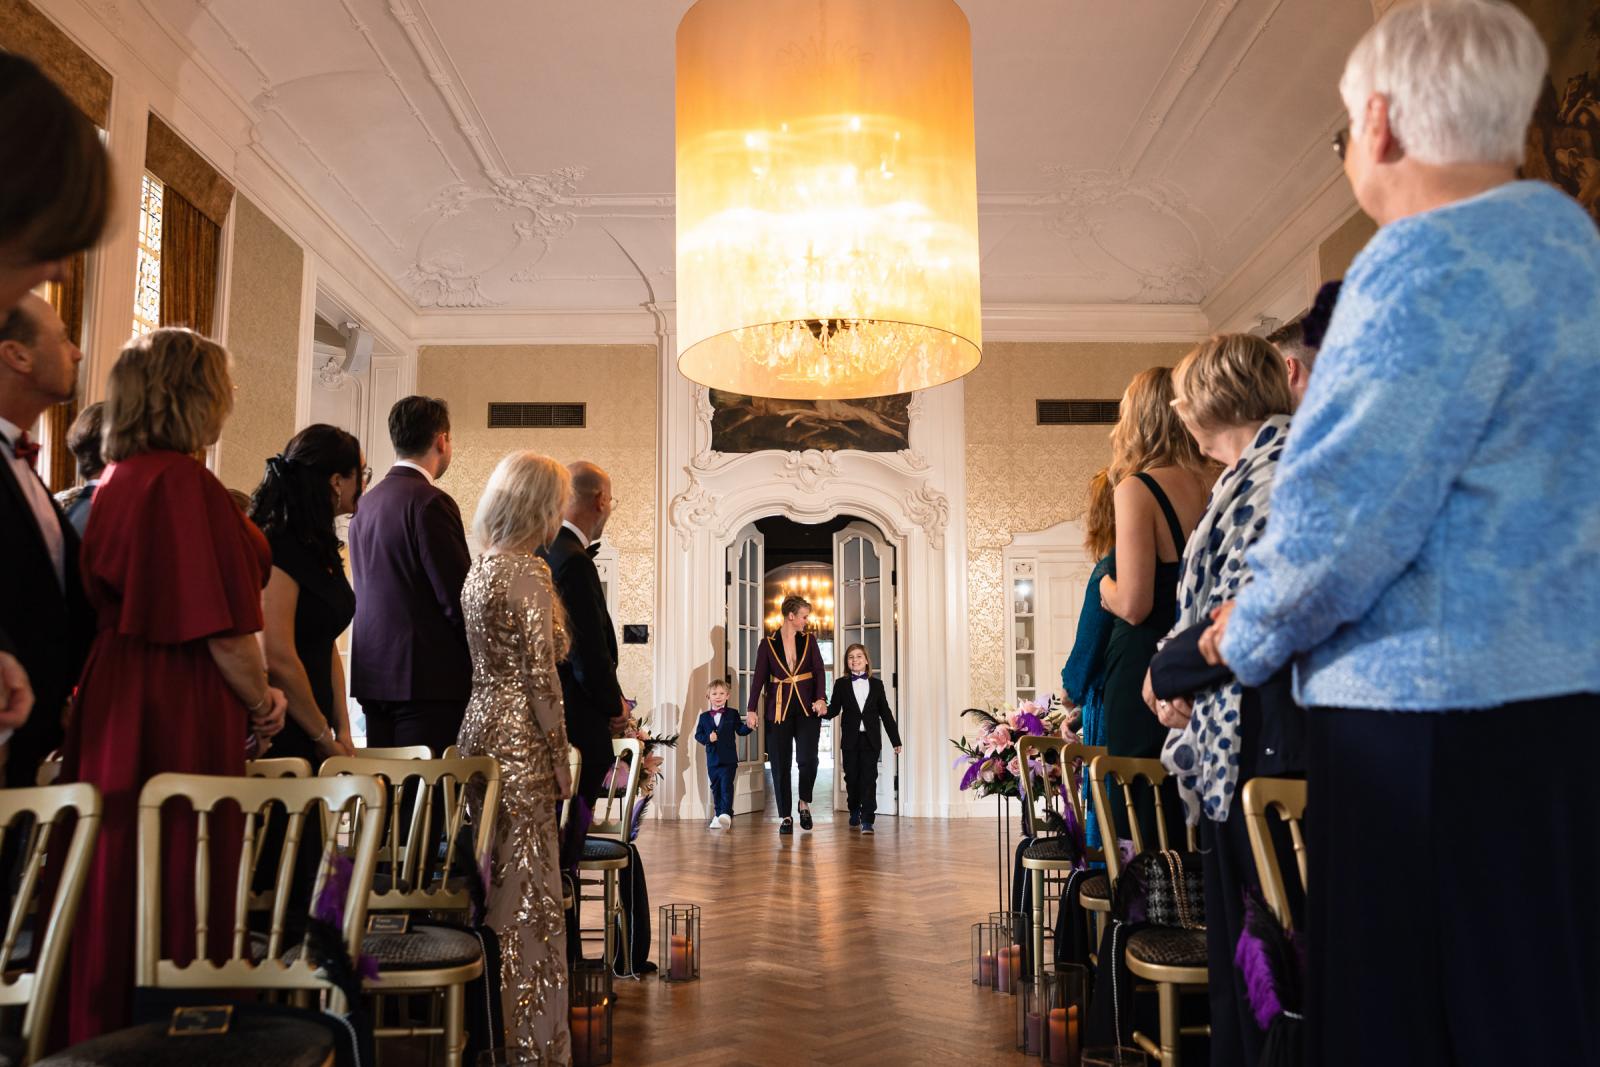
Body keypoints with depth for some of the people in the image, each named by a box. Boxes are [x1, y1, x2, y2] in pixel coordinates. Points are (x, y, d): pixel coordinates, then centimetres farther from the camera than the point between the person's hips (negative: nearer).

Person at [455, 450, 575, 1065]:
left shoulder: (479, 571, 12)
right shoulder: (529, 571, -14)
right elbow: (541, 676, -16)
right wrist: (560, 759, -9)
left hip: (480, 728, 9)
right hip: (520, 739, -9)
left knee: (494, 880, 16)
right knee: (529, 890, -1)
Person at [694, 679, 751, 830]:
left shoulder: (733, 714, 3)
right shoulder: (704, 717, 8)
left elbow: (740, 731, 0)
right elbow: (698, 735, 8)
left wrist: (748, 727, -21)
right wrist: (707, 738, -11)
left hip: (728, 759, -3)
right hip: (712, 759, 3)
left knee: (726, 786, -12)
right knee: (716, 788, 10)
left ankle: (726, 814, -15)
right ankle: (718, 815, 19)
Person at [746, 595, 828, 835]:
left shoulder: (809, 640, 6)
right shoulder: (768, 644, 1)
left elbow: (819, 670, -2)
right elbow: (759, 677, 0)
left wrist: (820, 699, -17)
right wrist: (752, 708, -6)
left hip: (807, 709, 1)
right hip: (779, 709, -1)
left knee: (808, 759, -11)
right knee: (781, 765, 2)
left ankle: (805, 803, 16)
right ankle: (785, 816, 13)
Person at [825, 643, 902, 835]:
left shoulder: (877, 684, 6)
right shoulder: (841, 684, 5)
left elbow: (886, 713, 7)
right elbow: (834, 710, -1)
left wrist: (895, 740, 7)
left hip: (871, 739, -1)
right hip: (850, 739, 1)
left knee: (869, 778, -7)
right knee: (852, 777, 9)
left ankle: (867, 819, -8)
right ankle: (854, 811, 32)